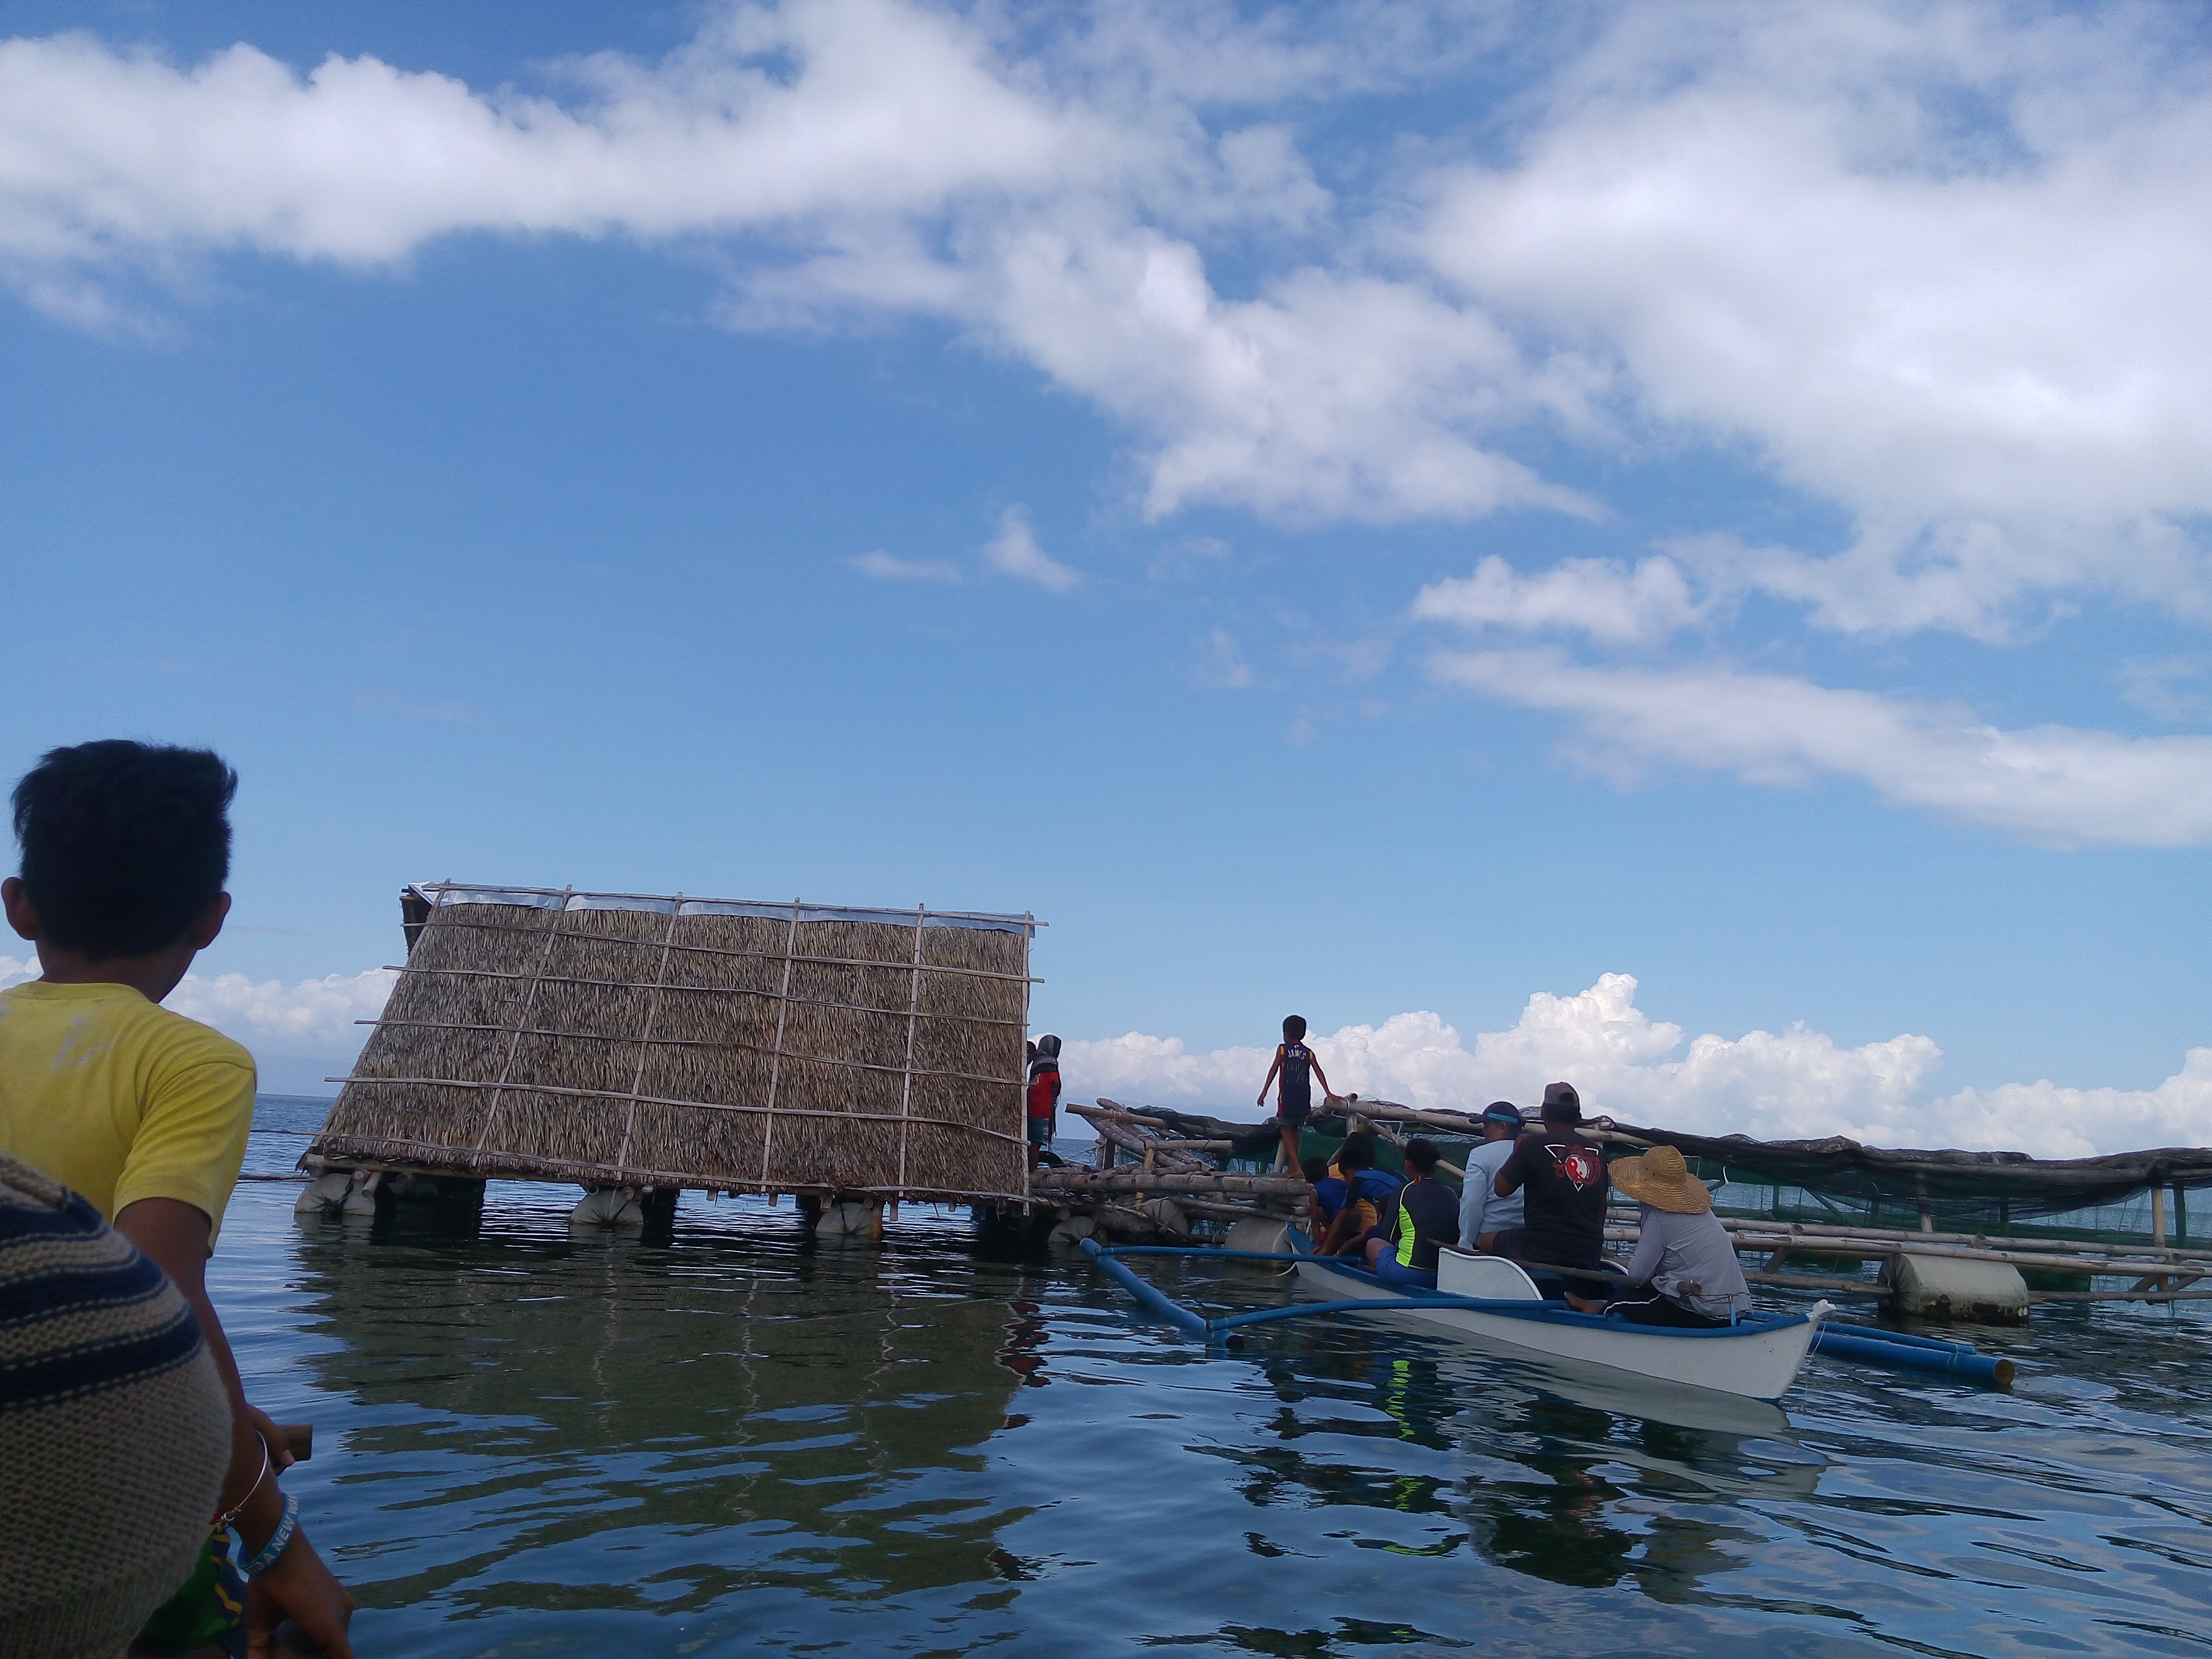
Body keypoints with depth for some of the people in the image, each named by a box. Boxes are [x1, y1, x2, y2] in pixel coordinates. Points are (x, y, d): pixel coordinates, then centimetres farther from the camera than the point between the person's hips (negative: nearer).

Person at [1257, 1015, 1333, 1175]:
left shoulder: (1283, 1049, 1)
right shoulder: (1309, 1053, 10)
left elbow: (1274, 1070, -6)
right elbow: (1319, 1073, 1)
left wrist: (1264, 1091, -8)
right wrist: (1328, 1093, -2)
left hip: (1287, 1096, -4)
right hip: (1304, 1096, 4)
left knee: (1286, 1130, -1)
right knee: (1294, 1130, 15)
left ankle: (1296, 1166, -17)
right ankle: (1291, 1167, 17)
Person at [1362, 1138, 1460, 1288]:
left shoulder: (1403, 1193, -4)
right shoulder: (1450, 1194, 7)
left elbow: (1389, 1237, 4)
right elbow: (1457, 1238, 15)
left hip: (1409, 1273, -5)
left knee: (1373, 1243, 23)